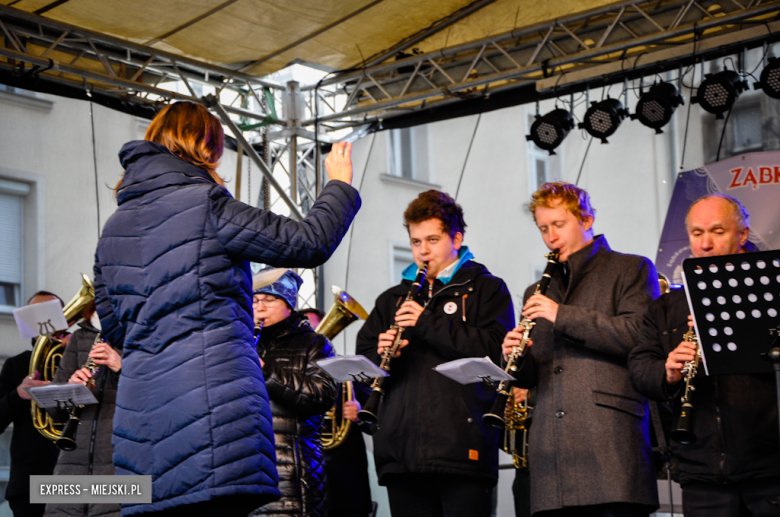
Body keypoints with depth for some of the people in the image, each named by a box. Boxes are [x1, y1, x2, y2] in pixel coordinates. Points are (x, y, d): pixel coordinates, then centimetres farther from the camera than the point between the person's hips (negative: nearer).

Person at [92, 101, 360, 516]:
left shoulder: (114, 226, 18)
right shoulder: (205, 204, -4)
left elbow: (113, 328, 23)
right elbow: (309, 243, -3)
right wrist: (340, 184, 13)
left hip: (139, 408, 8)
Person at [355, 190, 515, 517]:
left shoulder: (486, 289, 10)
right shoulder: (392, 300, 23)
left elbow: (496, 349, -7)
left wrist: (428, 322, -9)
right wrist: (381, 356, -4)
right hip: (401, 452, 4)